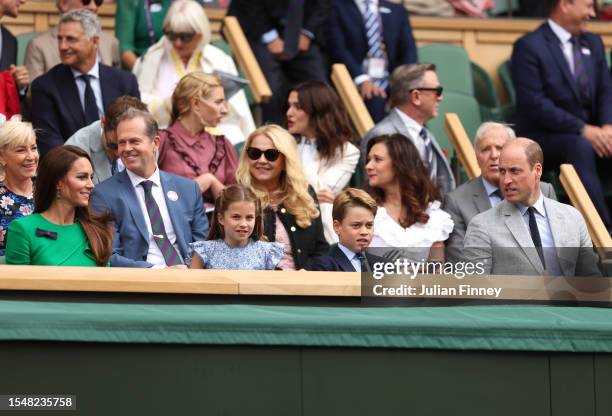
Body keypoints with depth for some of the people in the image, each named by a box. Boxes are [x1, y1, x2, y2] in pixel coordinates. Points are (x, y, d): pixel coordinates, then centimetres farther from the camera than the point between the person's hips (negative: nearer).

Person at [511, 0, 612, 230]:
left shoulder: (593, 43, 15)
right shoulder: (529, 46, -8)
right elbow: (534, 103, -16)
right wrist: (582, 129, -22)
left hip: (590, 133, 6)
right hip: (544, 136, -6)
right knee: (580, 148, -37)